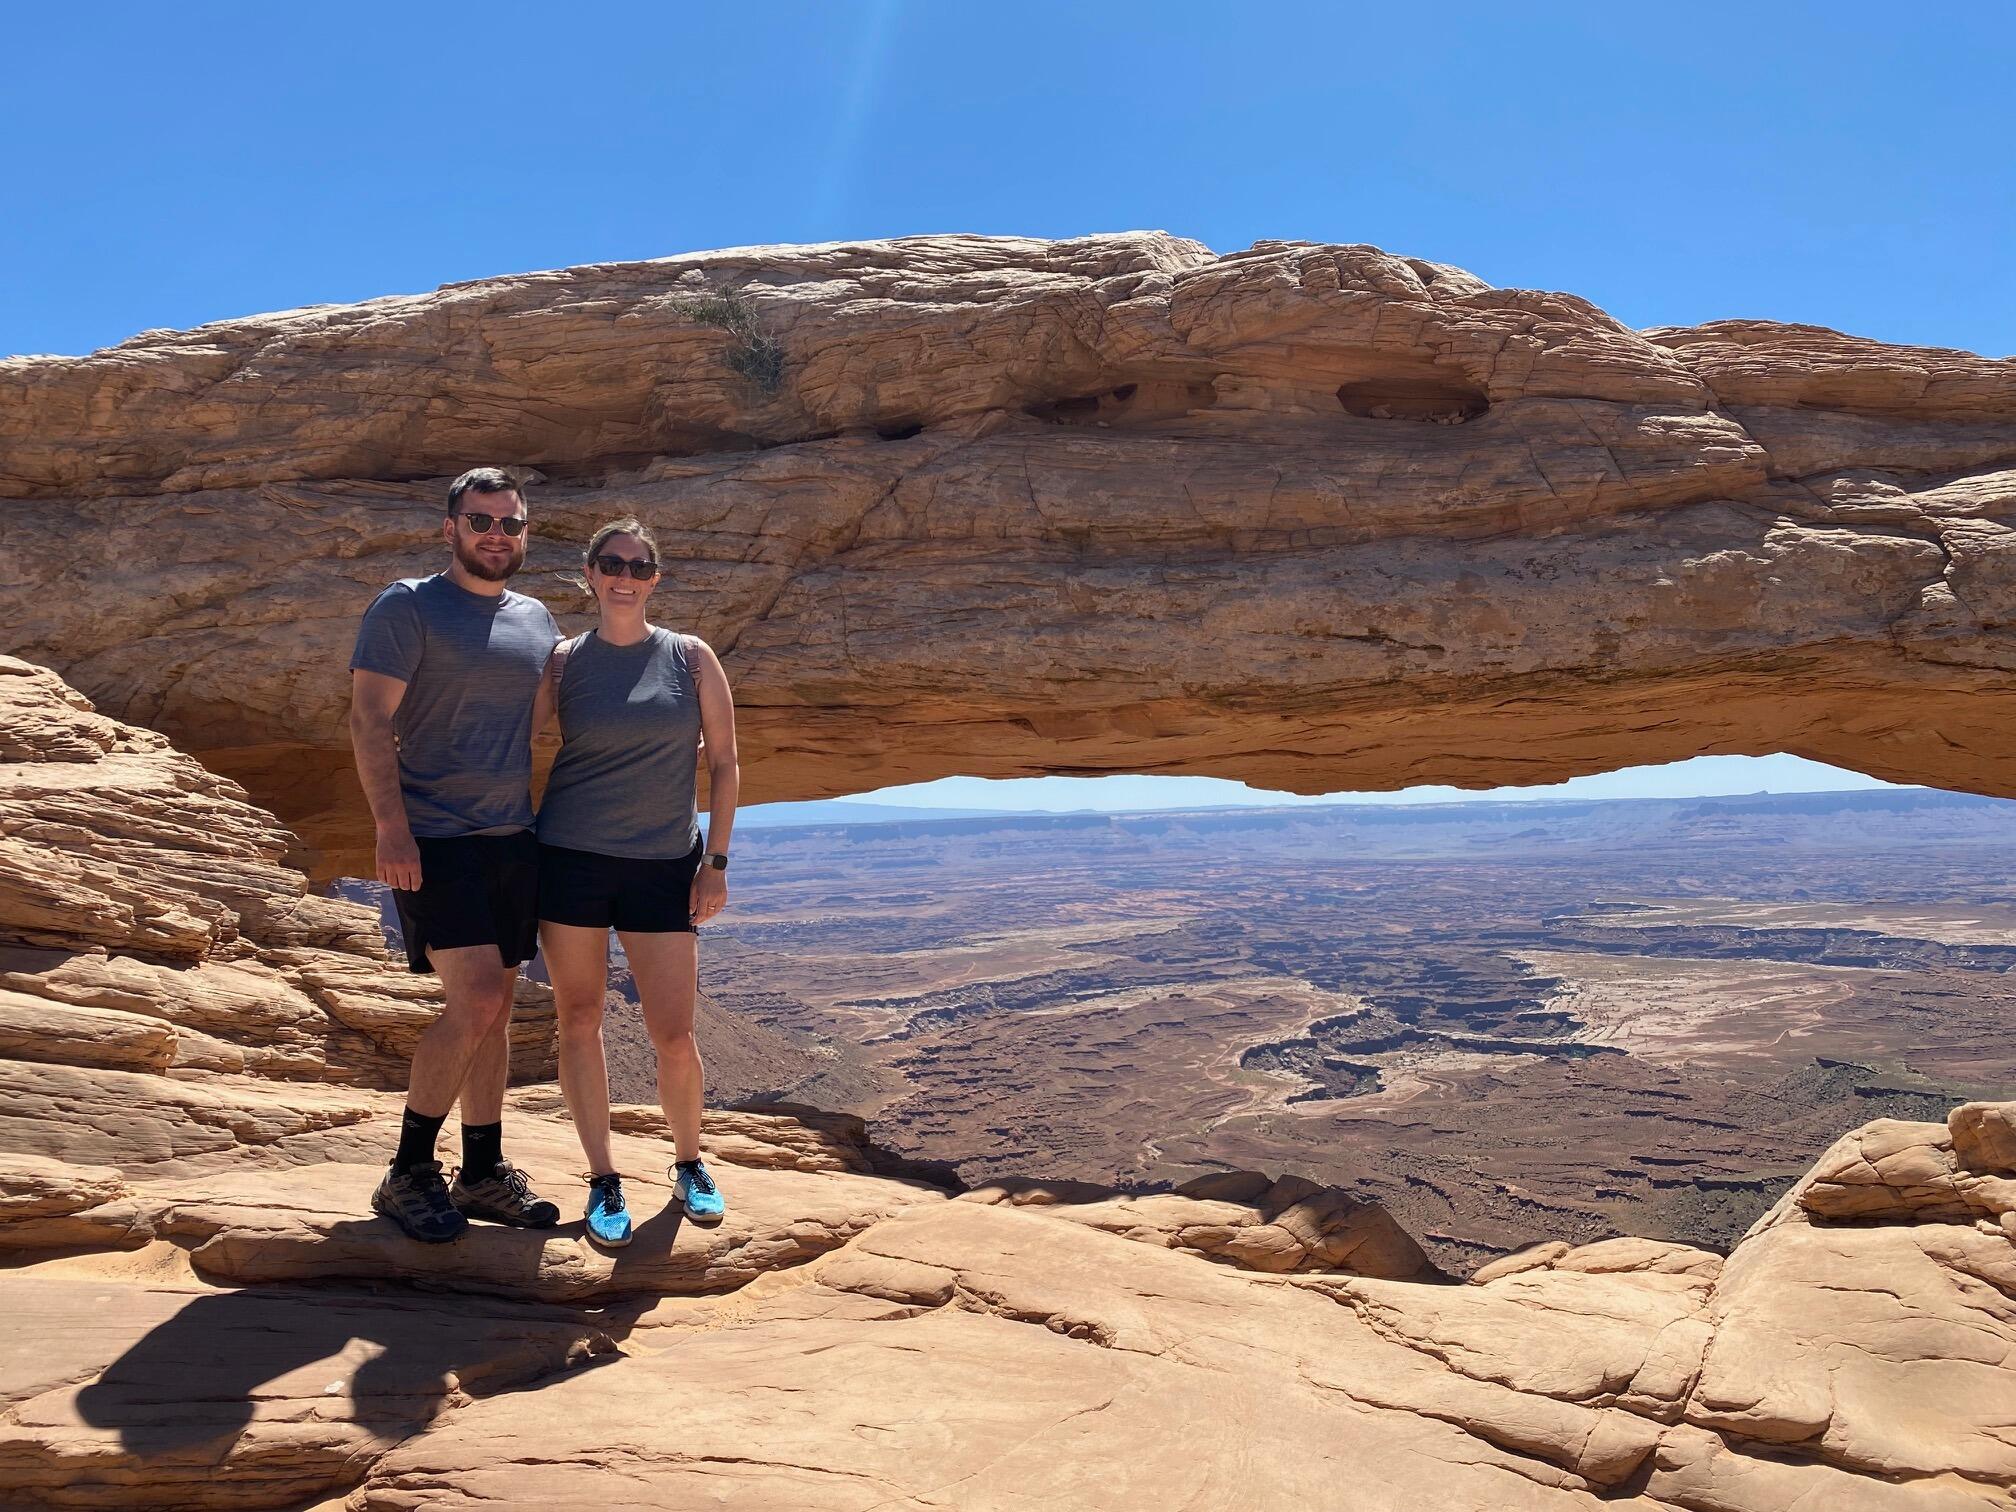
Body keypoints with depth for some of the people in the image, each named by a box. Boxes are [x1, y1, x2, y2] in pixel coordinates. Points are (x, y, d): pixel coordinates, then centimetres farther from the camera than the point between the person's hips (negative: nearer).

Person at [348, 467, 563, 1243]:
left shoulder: (537, 620, 14)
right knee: (475, 1000, -14)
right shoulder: (408, 608, -4)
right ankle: (408, 1173, 2)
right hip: (434, 838, -6)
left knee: (494, 1006, 9)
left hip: (513, 837, 6)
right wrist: (390, 826, -19)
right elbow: (370, 722, -10)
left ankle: (484, 1172, 20)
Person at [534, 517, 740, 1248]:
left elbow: (723, 763, 4)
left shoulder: (690, 658, 2)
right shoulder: (563, 662, 3)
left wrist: (715, 860, -2)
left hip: (664, 866, 0)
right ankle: (603, 1181, 20)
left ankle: (689, 1165, 25)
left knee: (675, 1036, -1)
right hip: (570, 859, 1)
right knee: (580, 1021, 5)